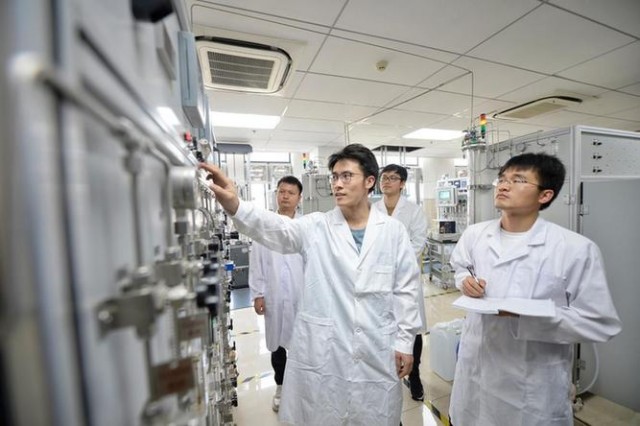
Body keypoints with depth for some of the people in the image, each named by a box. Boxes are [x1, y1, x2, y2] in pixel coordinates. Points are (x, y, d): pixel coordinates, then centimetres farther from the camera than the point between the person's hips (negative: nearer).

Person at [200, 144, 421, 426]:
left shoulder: (393, 231, -2)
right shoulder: (316, 227, -5)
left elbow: (405, 289, 1)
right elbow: (276, 229, -23)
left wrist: (404, 341, 1)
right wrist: (234, 206, -40)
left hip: (377, 351, 1)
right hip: (322, 351, 0)